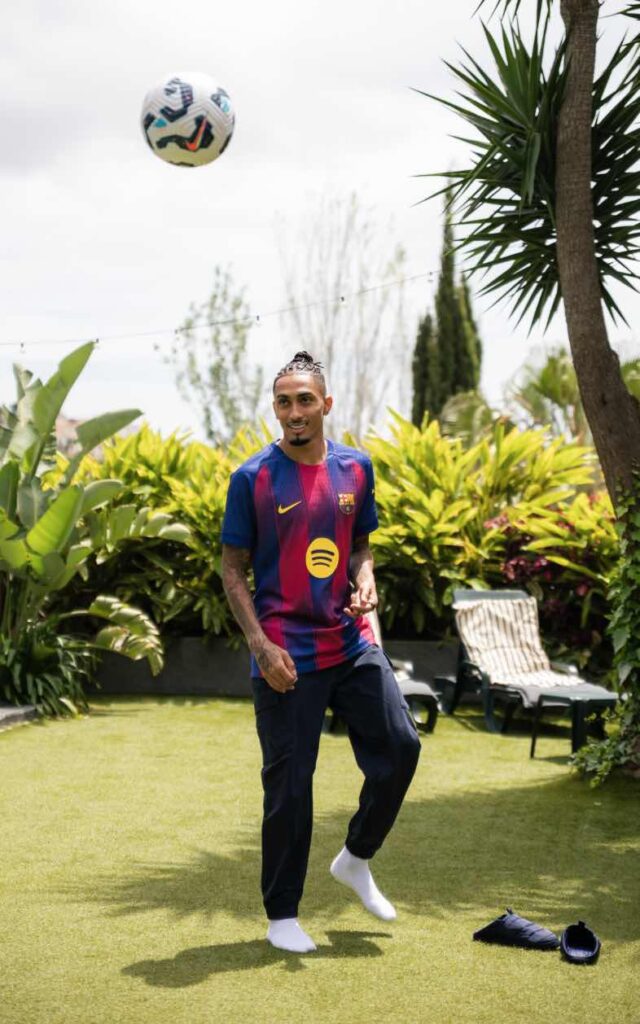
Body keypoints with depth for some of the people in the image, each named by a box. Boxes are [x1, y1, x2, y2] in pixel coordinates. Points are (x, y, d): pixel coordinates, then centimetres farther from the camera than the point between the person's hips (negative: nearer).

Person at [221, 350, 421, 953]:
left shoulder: (355, 468, 6)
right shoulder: (253, 479, -7)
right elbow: (233, 570, -3)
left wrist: (364, 582, -5)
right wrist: (260, 644, -13)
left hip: (352, 643, 4)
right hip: (287, 657, -4)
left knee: (400, 747, -1)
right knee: (289, 785, 1)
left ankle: (355, 859, 24)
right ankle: (281, 916, 16)